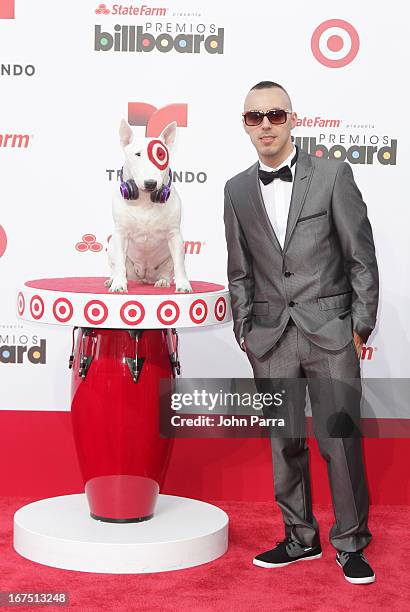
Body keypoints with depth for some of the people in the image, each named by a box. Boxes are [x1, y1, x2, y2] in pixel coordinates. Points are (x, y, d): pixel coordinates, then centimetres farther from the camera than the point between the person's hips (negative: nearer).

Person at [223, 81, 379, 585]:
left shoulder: (332, 174, -1)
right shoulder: (237, 190, 8)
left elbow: (361, 256, 0)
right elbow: (239, 271, 13)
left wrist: (361, 325, -3)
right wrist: (244, 330, 8)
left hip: (330, 332, -3)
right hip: (271, 335, 3)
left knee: (341, 440, -2)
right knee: (283, 442, 9)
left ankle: (350, 543, 15)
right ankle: (300, 538, 24)